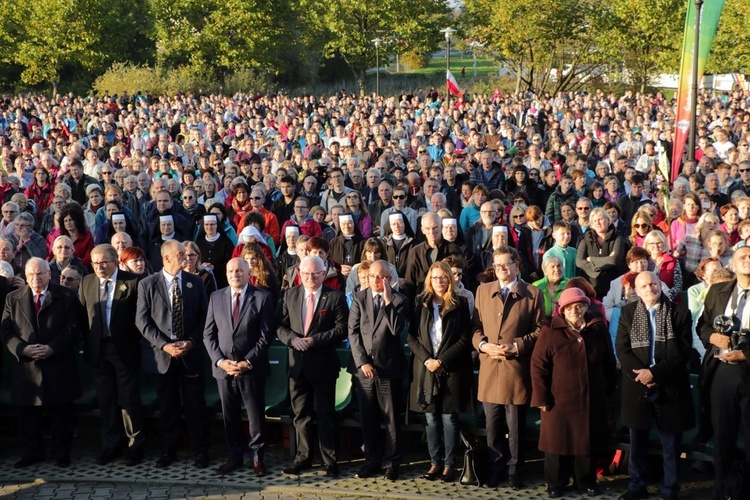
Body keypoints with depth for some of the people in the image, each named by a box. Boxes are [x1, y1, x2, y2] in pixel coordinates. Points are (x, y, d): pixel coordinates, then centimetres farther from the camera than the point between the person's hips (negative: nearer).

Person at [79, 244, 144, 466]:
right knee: (105, 400, 12)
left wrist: (137, 344, -8)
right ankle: (110, 446, 22)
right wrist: (86, 346, 4)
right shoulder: (87, 283, 6)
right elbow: (83, 316, 8)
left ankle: (135, 445, 15)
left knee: (130, 399, 3)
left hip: (125, 349, -4)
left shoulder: (132, 282, -8)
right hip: (98, 350, 4)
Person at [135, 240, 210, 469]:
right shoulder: (147, 284, -1)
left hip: (191, 353, 1)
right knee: (167, 406, 9)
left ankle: (200, 451, 16)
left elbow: (204, 316, 5)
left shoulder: (195, 282, 4)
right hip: (162, 355, -1)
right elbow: (142, 320, -4)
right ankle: (168, 451, 21)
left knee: (196, 405, 5)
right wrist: (164, 345, -13)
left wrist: (191, 342, -9)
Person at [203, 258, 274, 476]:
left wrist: (247, 362, -14)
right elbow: (208, 334, 6)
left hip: (252, 368, -3)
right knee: (230, 416, 11)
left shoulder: (262, 297, -4)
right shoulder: (216, 297, 7)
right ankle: (235, 456, 23)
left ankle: (257, 457, 19)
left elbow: (266, 336, -7)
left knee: (256, 416, 4)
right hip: (223, 368, 3)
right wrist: (220, 361, -7)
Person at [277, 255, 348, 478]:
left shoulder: (335, 297, -5)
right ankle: (303, 457, 22)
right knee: (300, 413, 11)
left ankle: (330, 460, 12)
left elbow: (342, 328, -11)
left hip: (323, 363, -4)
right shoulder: (290, 295, 7)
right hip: (297, 363, 4)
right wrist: (292, 339, -14)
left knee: (326, 414, 3)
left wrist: (314, 340, -18)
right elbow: (280, 325, 6)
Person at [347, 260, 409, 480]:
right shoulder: (359, 298, 5)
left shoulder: (399, 300, -3)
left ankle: (392, 462, 13)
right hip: (363, 366, 3)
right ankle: (372, 460, 20)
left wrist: (388, 301, -20)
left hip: (389, 368, -3)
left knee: (391, 417, 3)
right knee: (368, 417, 10)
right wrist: (362, 362, -7)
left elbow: (396, 329, -17)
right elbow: (353, 332, 1)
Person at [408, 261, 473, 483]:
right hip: (426, 368, 2)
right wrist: (426, 359, -9)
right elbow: (411, 336, 5)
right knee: (431, 418, 5)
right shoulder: (421, 303, 8)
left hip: (451, 369, -2)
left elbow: (465, 339, -4)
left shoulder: (460, 303, 1)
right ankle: (435, 462, 13)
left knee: (449, 418, 0)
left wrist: (442, 361, -11)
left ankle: (449, 464, 8)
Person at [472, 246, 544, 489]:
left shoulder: (533, 293, 0)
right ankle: (495, 468, 22)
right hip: (489, 368, 3)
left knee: (516, 427, 5)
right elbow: (476, 327, 10)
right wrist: (483, 344, -9)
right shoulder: (483, 290, 10)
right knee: (492, 426, 10)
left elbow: (539, 331, -2)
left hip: (517, 368, -3)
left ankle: (515, 471, 18)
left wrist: (515, 346, -14)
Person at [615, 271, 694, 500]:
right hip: (637, 385, 2)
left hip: (670, 386, -2)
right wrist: (640, 373, -16)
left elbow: (682, 352, -7)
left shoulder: (680, 313, 0)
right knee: (637, 440, 11)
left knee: (671, 442, 6)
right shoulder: (627, 312, 6)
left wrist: (656, 373, -17)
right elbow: (622, 348, -1)